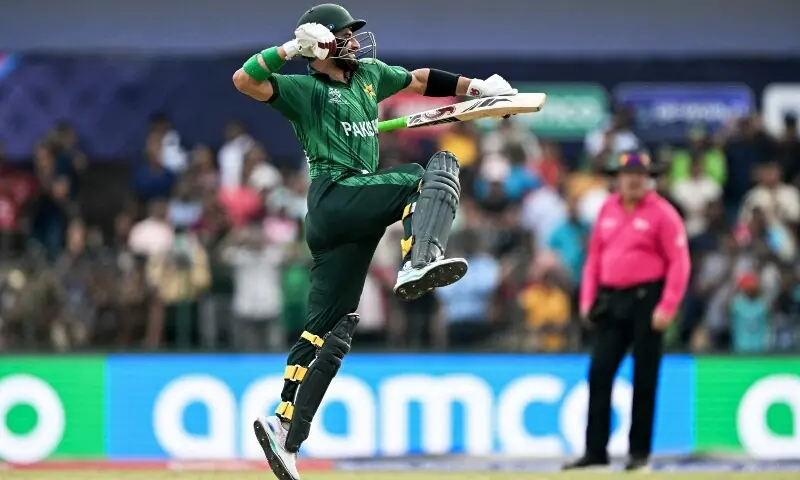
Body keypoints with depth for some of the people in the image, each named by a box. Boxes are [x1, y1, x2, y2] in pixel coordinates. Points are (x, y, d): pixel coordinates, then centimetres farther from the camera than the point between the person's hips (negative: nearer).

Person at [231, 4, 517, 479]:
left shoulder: (369, 75, 24)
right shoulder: (304, 90, 2)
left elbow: (421, 80, 33)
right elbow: (245, 81, -11)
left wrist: (476, 87, 26)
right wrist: (292, 48, -20)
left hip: (350, 222, 8)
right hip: (335, 195, -8)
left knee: (331, 333, 5)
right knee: (438, 171, -20)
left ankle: (285, 430, 2)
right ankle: (418, 264, -46)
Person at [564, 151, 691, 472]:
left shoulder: (661, 213, -5)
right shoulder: (608, 209, 12)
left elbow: (679, 263, -9)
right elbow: (594, 256, 17)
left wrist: (667, 307, -16)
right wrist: (588, 298, 9)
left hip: (646, 300, -5)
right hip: (610, 301, 5)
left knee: (644, 378, 0)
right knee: (599, 373, 1)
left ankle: (640, 451, 8)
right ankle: (595, 451, 5)